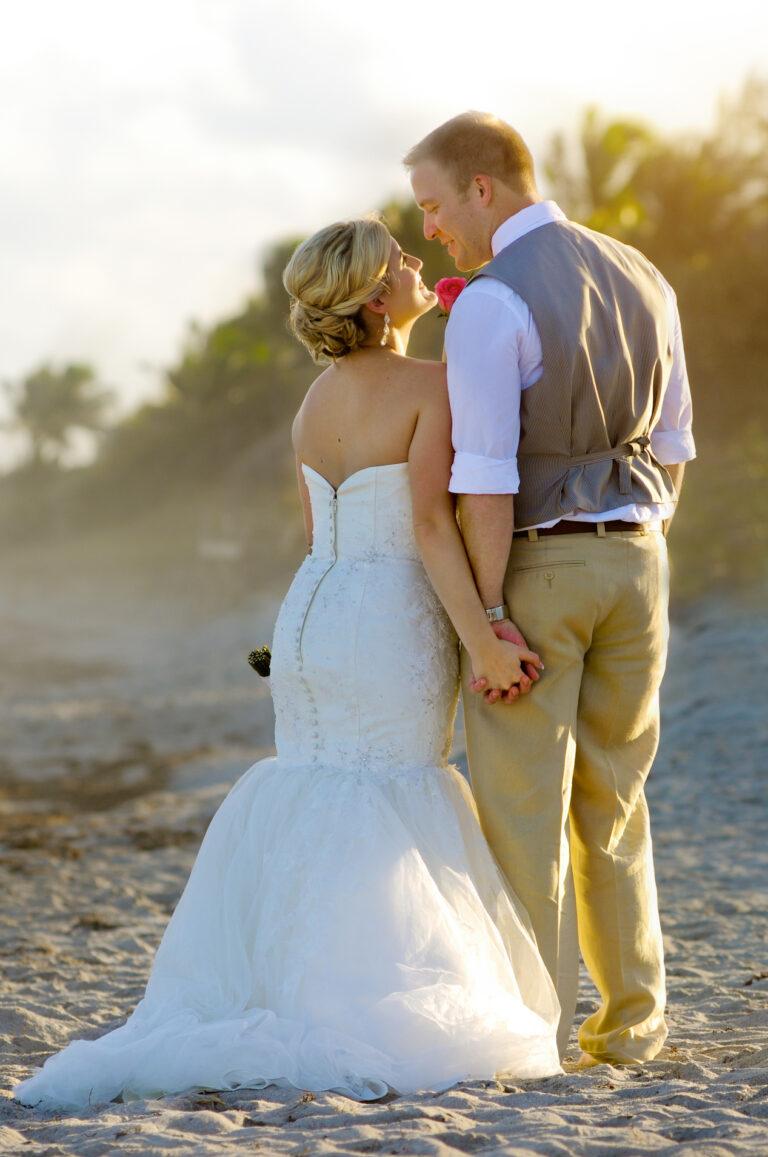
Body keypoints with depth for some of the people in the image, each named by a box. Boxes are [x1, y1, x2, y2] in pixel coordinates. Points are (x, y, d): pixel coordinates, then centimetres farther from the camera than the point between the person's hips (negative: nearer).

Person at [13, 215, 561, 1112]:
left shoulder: (314, 402, 11)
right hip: (396, 629, -7)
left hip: (309, 620, 7)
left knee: (305, 829, 11)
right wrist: (484, 643, -23)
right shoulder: (434, 385, -10)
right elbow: (431, 522, -21)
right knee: (381, 837, -1)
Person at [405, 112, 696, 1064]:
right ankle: (631, 1022, 16)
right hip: (633, 559, 7)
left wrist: (487, 616, -17)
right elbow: (671, 446, 12)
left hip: (530, 570, -6)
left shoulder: (489, 306, -15)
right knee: (610, 802, 16)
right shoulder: (643, 280, 8)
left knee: (522, 807, 2)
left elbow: (486, 477, -20)